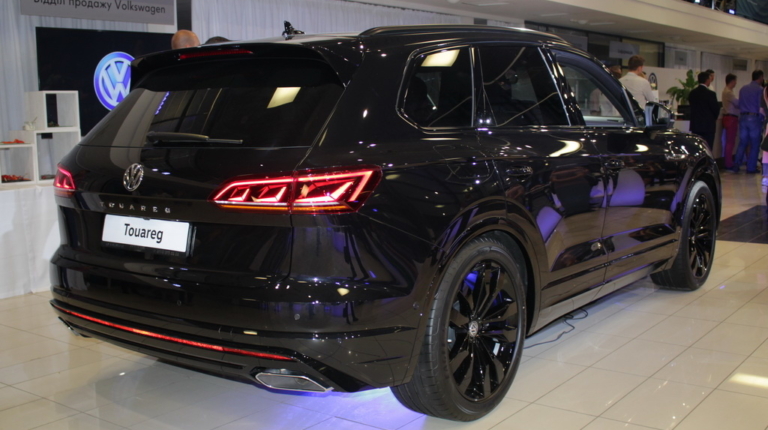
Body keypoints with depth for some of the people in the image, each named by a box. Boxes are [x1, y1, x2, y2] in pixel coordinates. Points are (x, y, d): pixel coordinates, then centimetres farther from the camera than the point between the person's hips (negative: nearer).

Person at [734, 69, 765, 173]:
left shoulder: (743, 89, 10)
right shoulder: (760, 89, -8)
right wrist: (762, 118, 2)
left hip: (743, 117, 5)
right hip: (754, 118, -5)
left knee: (742, 143, 9)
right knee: (754, 144, 2)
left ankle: (736, 164, -4)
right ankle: (751, 167, 3)